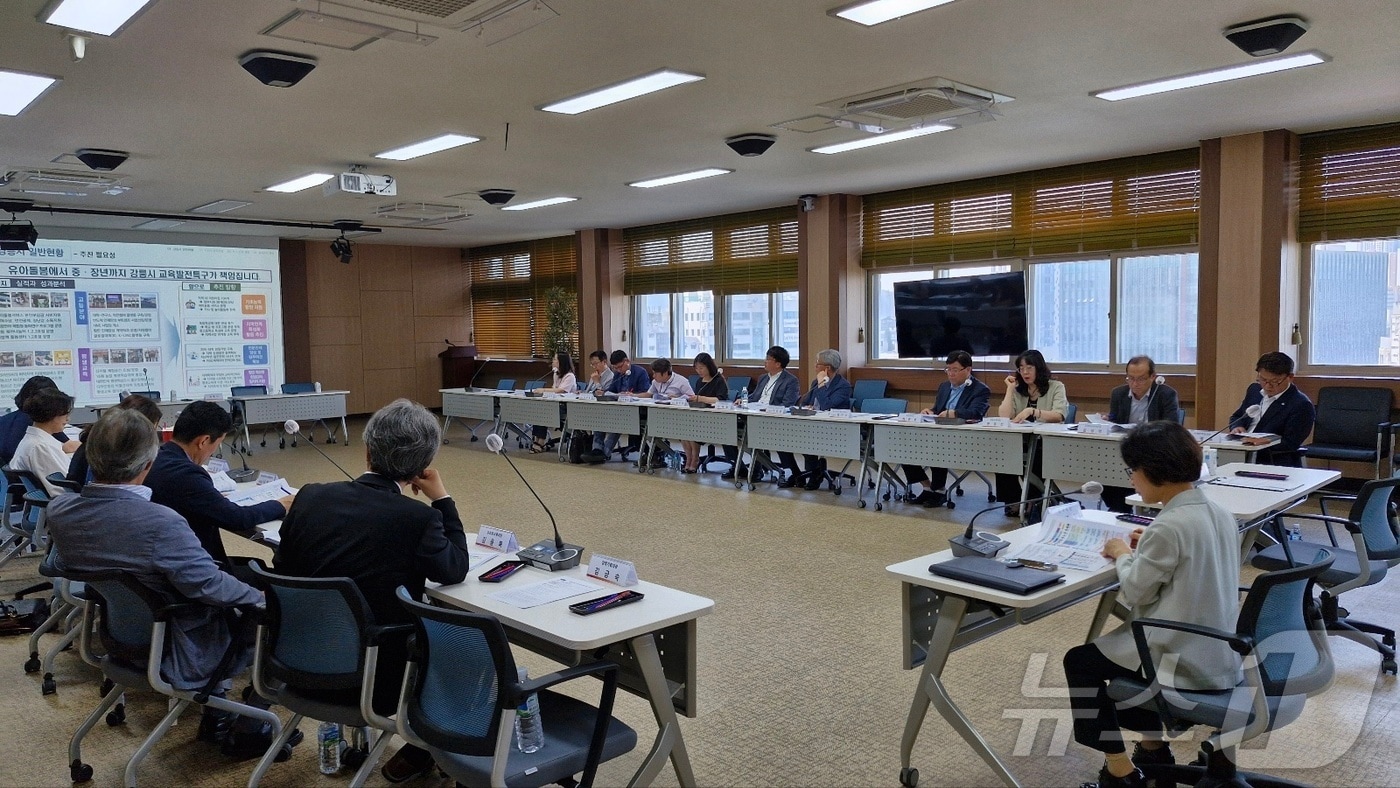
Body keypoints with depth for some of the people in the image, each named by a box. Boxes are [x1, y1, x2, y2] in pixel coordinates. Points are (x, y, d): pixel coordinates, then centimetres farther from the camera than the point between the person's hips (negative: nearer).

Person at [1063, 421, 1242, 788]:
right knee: (1123, 646, 30)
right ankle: (1153, 746, 35)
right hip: (1220, 655, 9)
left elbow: (1135, 593, -15)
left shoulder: (1168, 526, -25)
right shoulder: (1219, 514, 2)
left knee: (1079, 662, 8)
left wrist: (1123, 555, 1)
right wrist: (1149, 547, 9)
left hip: (1188, 662, -9)